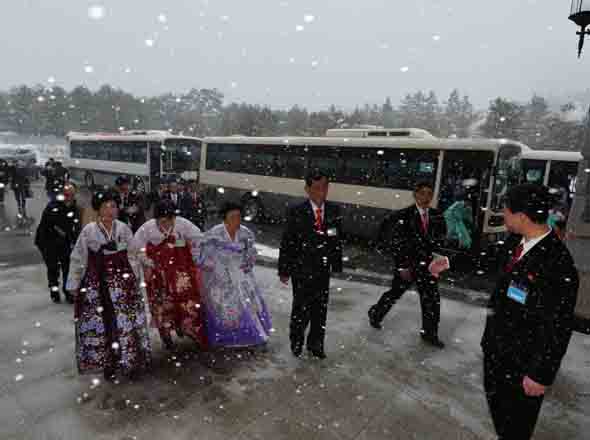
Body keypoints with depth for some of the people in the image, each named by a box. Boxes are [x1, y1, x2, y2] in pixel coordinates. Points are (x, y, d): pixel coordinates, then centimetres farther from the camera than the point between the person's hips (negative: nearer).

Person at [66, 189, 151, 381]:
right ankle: (108, 364, 26)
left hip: (123, 281, 1)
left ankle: (131, 361, 23)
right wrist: (74, 285, 4)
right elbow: (77, 259, 1)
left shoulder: (124, 228, -2)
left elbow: (132, 256, 6)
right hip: (97, 283, -1)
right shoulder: (88, 231, -6)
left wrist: (134, 278, 9)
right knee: (101, 324, 7)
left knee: (127, 321, 5)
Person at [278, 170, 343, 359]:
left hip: (323, 271, 3)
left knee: (320, 310, 13)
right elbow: (286, 243, -8)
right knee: (301, 308, 7)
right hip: (301, 271, -3)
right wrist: (284, 270, -6)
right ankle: (296, 342, 33)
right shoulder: (296, 212, -10)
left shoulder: (334, 211, 0)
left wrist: (336, 264, 2)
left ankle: (315, 344, 34)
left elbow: (337, 240, 5)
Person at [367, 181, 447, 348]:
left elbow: (441, 236, 13)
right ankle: (375, 314, 38)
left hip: (426, 265, 4)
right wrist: (402, 266, -16)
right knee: (394, 294, 12)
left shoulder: (436, 216, 0)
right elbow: (396, 243, -15)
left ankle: (429, 333, 26)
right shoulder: (403, 216, -14)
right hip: (406, 264, -4)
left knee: (432, 300, 7)